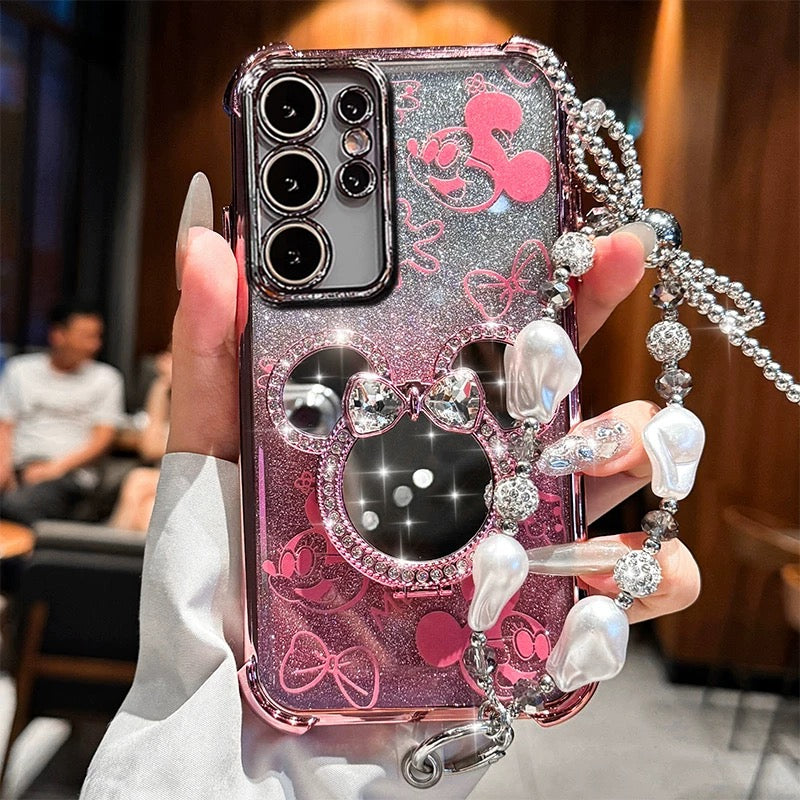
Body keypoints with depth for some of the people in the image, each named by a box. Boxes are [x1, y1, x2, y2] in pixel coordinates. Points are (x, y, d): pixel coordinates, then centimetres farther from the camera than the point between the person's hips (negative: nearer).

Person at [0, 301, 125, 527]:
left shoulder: (105, 378, 11)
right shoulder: (19, 369, 18)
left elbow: (103, 438, 3)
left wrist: (57, 467, -11)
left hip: (71, 471, -2)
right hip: (20, 464, 3)